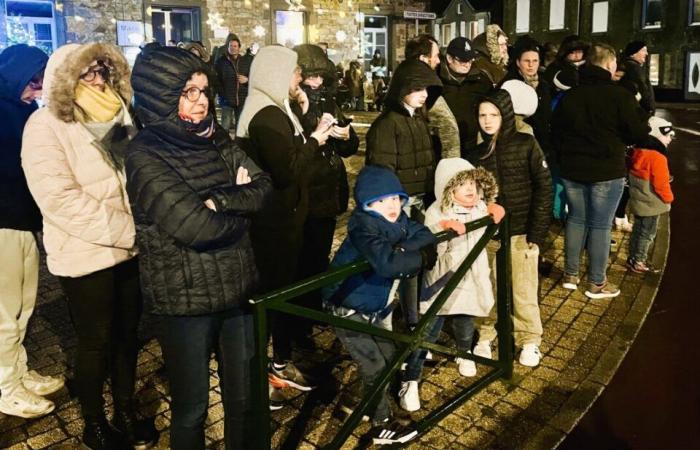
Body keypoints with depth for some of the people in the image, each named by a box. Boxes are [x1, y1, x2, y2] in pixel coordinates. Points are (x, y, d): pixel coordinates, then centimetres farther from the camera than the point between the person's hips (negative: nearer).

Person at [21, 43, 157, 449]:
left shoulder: (119, 116, 7)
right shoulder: (46, 125, -11)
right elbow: (58, 199, -21)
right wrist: (125, 231, -22)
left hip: (131, 248, 5)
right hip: (87, 255, -5)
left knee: (128, 335, 15)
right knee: (96, 342, 8)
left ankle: (126, 412, 34)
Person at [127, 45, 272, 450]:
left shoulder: (216, 139, 5)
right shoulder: (146, 157, -15)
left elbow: (264, 187, -2)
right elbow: (197, 228, -24)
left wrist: (218, 201, -19)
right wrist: (240, 207, -6)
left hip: (238, 288, 6)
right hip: (186, 299, -5)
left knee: (244, 397, 19)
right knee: (192, 407, 13)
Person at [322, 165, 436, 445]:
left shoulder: (398, 221, -3)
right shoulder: (364, 227, -29)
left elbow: (426, 237, -12)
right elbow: (386, 263, -45)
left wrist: (404, 249, -29)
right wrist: (420, 259, -32)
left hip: (377, 305, 9)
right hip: (348, 308, -8)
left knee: (388, 355, 20)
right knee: (374, 366, -2)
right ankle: (381, 426, 15)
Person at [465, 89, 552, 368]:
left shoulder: (526, 145, -3)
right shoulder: (477, 153, 6)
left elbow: (543, 188, -6)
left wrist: (536, 233, -11)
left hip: (520, 232, -2)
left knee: (523, 291, 5)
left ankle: (529, 340, 23)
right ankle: (485, 334, 26)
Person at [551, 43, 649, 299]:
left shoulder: (569, 96, 4)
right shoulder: (620, 95, -13)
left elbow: (556, 134, 12)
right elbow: (638, 134, -8)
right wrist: (638, 113, 11)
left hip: (572, 170, 5)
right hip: (607, 172, -5)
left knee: (576, 219, 15)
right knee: (600, 225, 3)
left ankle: (571, 274, 22)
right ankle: (597, 283, 13)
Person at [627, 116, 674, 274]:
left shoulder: (638, 152, 3)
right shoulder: (658, 157, -24)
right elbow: (661, 184, -21)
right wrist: (668, 199, -6)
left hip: (638, 201, 9)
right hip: (651, 205, -9)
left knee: (638, 231, 18)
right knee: (647, 234, 3)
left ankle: (633, 258, 28)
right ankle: (638, 263, 11)